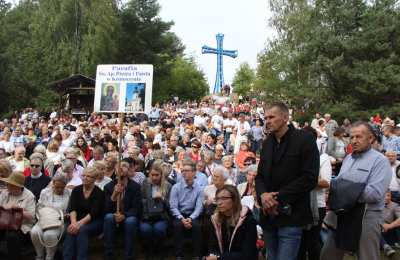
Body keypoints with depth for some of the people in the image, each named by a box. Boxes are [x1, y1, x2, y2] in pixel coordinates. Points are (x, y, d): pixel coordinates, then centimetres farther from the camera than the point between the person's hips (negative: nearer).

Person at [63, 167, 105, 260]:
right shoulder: (76, 190, 5)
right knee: (71, 230, -29)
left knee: (82, 230, -33)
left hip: (94, 222, -3)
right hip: (78, 220, 3)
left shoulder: (99, 193, -7)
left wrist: (80, 223, -31)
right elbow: (72, 208, -6)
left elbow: (94, 213, -17)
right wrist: (74, 222, -26)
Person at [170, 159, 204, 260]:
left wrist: (190, 218, -24)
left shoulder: (199, 189, 0)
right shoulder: (176, 187, -2)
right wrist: (182, 219, -23)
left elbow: (199, 207, -7)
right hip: (179, 215, 0)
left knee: (197, 225, -30)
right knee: (178, 225, -32)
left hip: (192, 215, 0)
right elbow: (173, 207, -8)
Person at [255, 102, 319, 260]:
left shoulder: (305, 140, -7)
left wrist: (278, 198, -16)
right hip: (269, 215, 6)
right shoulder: (267, 143, 14)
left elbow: (310, 178, -14)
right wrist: (263, 194, -8)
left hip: (291, 216, -6)